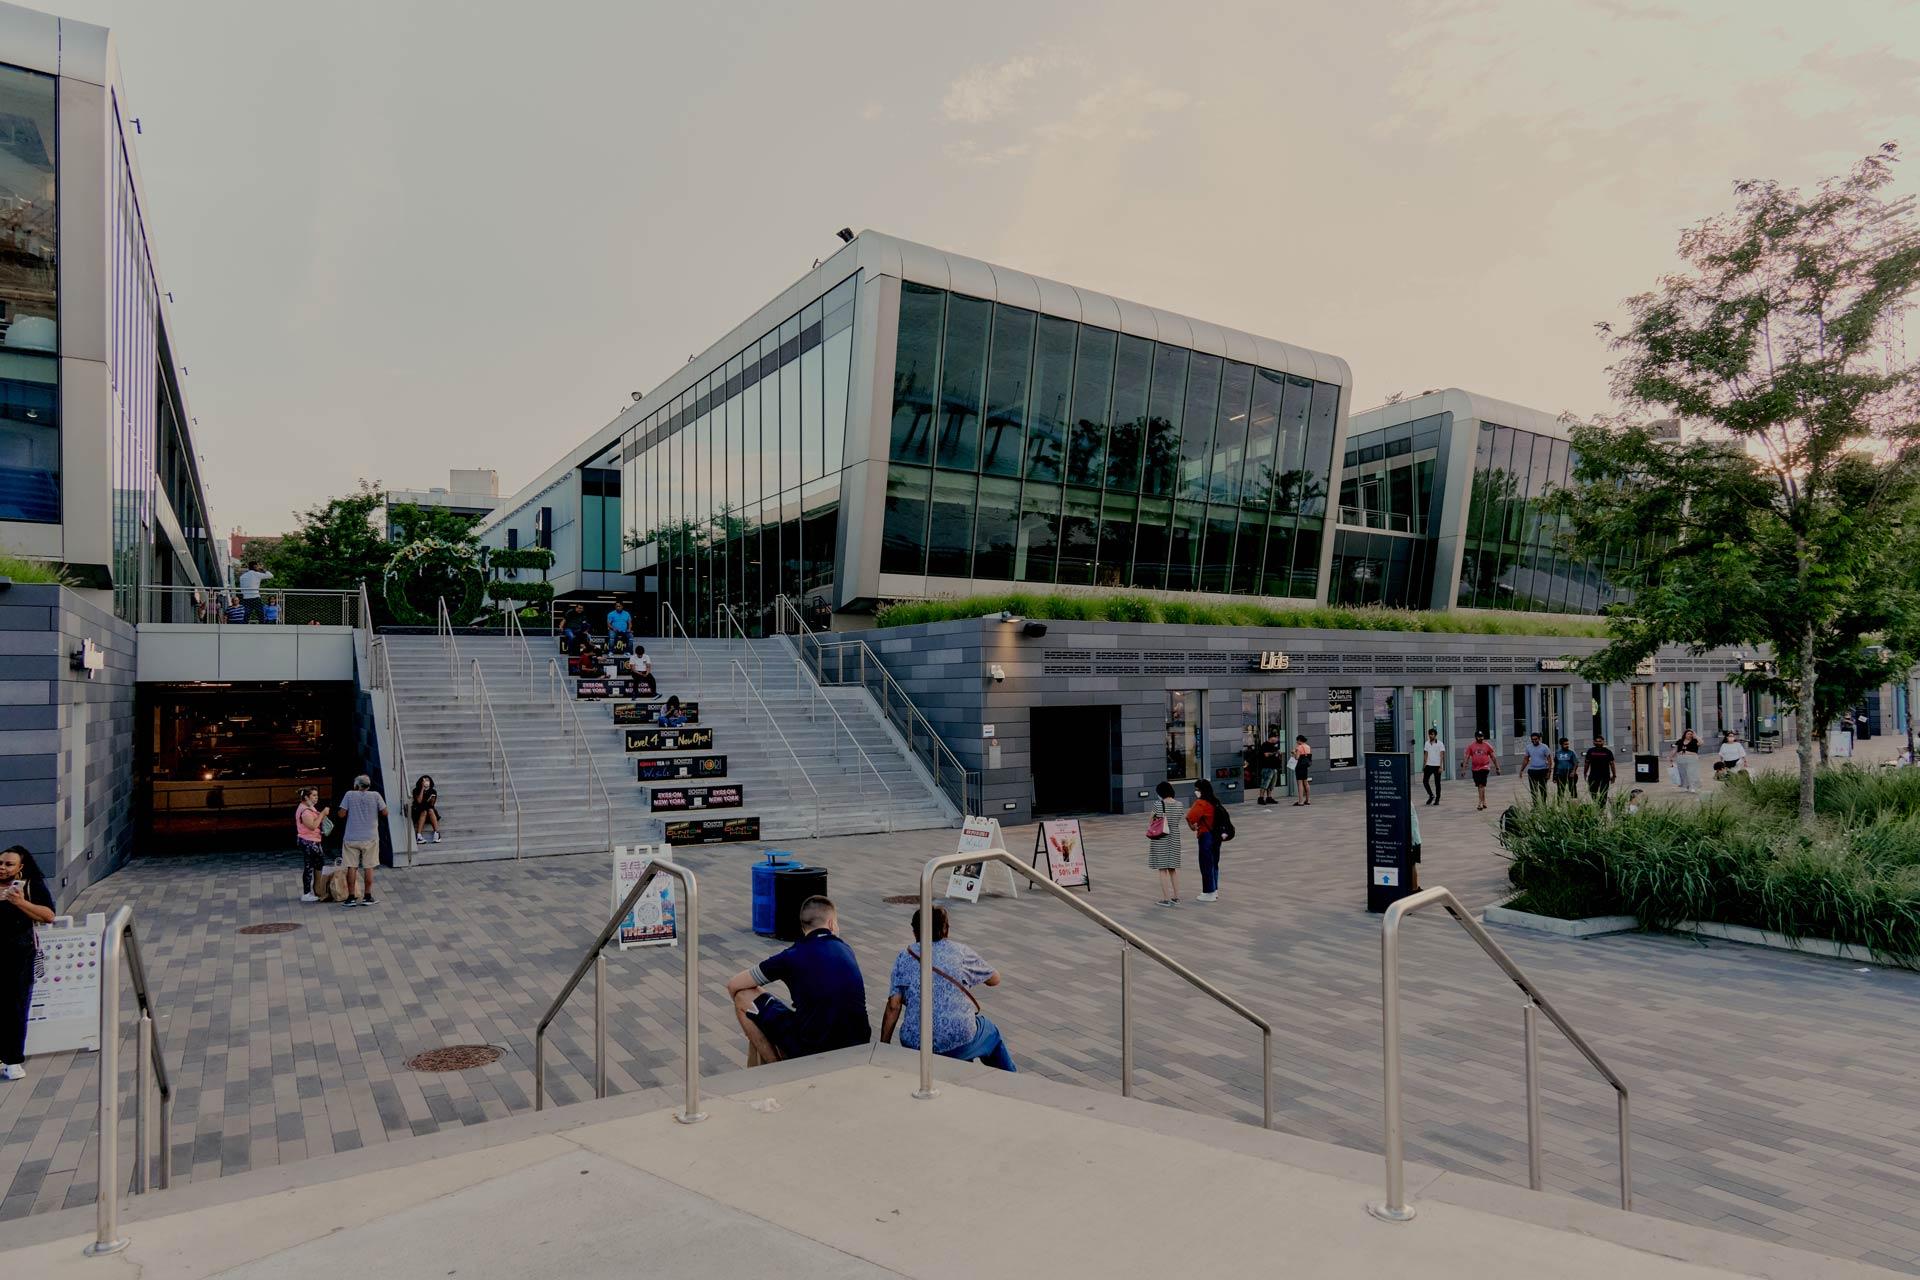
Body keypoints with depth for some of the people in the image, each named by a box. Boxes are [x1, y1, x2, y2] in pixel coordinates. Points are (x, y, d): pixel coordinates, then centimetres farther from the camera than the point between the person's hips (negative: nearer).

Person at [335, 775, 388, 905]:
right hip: (370, 837, 0)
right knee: (369, 867, 7)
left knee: (352, 867, 6)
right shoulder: (376, 795, -3)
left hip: (351, 838, 0)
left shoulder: (349, 795, -4)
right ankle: (368, 897, 10)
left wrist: (352, 811, 13)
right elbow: (385, 813, -4)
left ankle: (351, 897, 8)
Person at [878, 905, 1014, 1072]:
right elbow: (995, 980, 20)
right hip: (959, 1043, -2)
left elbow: (893, 1007, 1)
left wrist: (884, 1046, 8)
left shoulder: (904, 957, 9)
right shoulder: (961, 951, 7)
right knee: (990, 1032, 29)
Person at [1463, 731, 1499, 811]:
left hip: (1484, 767, -3)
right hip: (1475, 768, 3)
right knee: (1479, 786, 12)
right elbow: (1467, 757, 5)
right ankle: (1484, 801, 27)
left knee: (1482, 785, -13)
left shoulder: (1487, 745, 1)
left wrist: (1497, 768, 9)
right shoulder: (1471, 746, 3)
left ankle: (1480, 803, -11)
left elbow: (1493, 757, 8)